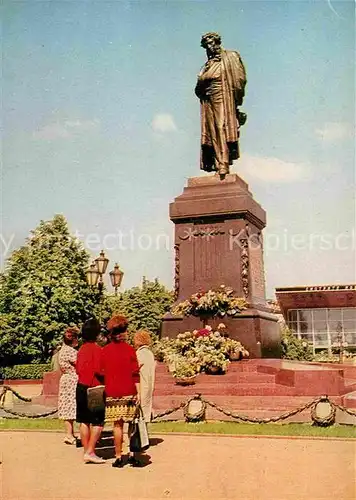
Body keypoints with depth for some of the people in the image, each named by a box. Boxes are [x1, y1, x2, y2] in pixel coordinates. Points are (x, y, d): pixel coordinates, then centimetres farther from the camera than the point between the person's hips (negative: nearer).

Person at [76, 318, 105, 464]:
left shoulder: (82, 349, 9)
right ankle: (90, 452, -5)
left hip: (81, 387, 8)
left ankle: (86, 451, 16)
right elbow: (98, 370, -20)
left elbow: (78, 369, 15)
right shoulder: (97, 349, -14)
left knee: (84, 421, 10)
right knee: (98, 422, -1)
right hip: (94, 389, -8)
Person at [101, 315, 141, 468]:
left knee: (117, 425, 5)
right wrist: (138, 392, -4)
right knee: (131, 424, 8)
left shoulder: (104, 351, 3)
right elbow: (135, 373, -6)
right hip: (129, 392, -2)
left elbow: (102, 373, 7)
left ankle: (118, 457, 8)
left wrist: (106, 391, 15)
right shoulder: (129, 349, -4)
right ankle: (132, 455, 8)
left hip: (111, 393, 2)